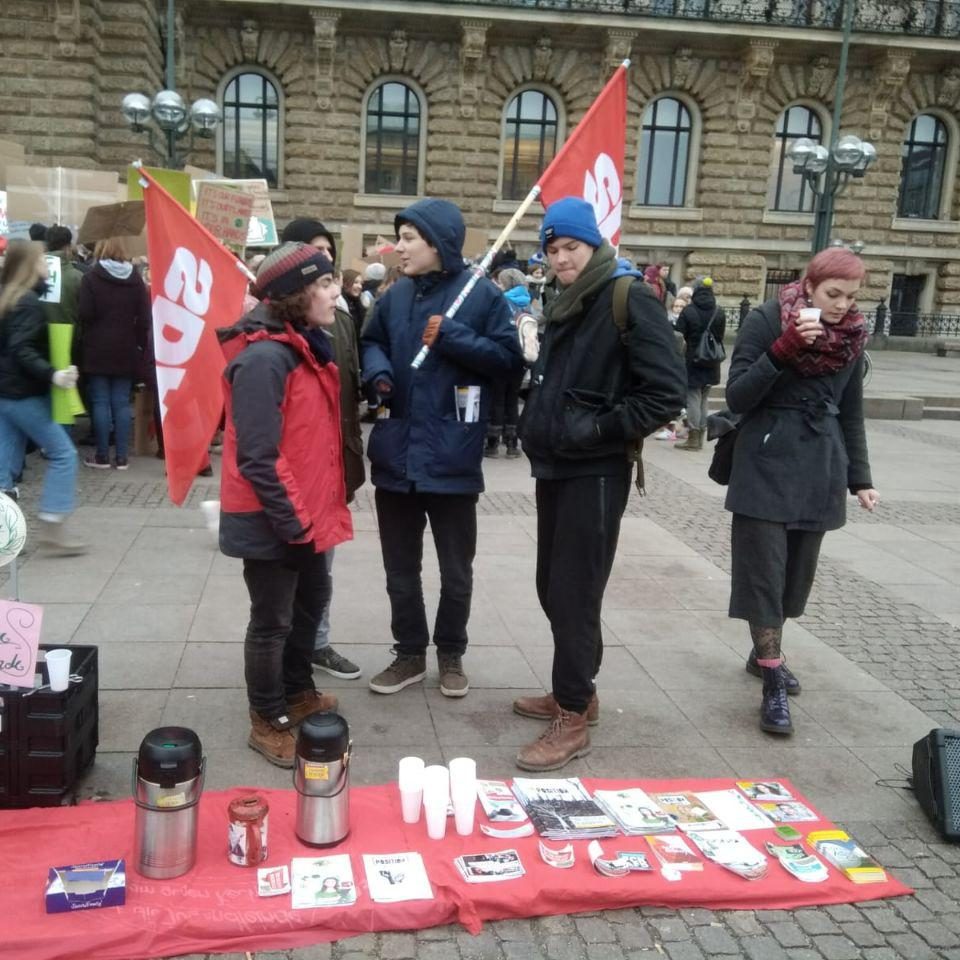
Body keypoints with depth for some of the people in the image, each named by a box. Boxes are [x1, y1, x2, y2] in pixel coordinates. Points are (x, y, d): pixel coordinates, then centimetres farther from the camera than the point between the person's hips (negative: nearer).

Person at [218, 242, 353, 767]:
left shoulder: (307, 345, 8)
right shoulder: (265, 357, -22)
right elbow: (258, 457, -25)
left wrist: (313, 510, 13)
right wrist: (293, 520, -20)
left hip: (307, 512, 10)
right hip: (273, 521, -10)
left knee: (311, 599, 24)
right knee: (272, 621, 6)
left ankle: (298, 692, 44)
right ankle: (268, 722, 25)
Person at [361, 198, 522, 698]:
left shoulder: (481, 294, -7)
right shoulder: (396, 295, 6)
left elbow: (509, 358, -9)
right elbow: (370, 341, 19)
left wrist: (453, 337, -18)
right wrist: (378, 371, -3)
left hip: (451, 457, -4)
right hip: (396, 454, 4)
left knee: (456, 570, 11)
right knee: (400, 568, 15)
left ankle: (451, 655, 31)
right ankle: (409, 653, 31)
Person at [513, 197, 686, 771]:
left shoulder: (629, 300, -12)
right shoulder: (567, 305, 13)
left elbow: (667, 393, -20)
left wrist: (597, 430, -18)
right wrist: (542, 425, 10)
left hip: (594, 473, -8)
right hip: (556, 467, 8)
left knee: (576, 595, -3)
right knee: (553, 588, 14)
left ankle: (574, 719, 9)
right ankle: (574, 692, 30)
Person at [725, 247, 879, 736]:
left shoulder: (852, 335, 8)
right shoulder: (765, 321, -7)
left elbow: (850, 414, 16)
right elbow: (737, 398, -12)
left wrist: (859, 477, 12)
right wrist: (784, 347, -22)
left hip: (821, 471, 5)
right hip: (767, 467, -5)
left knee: (797, 572, 10)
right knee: (764, 572, -4)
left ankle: (763, 652, 30)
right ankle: (773, 684, 2)